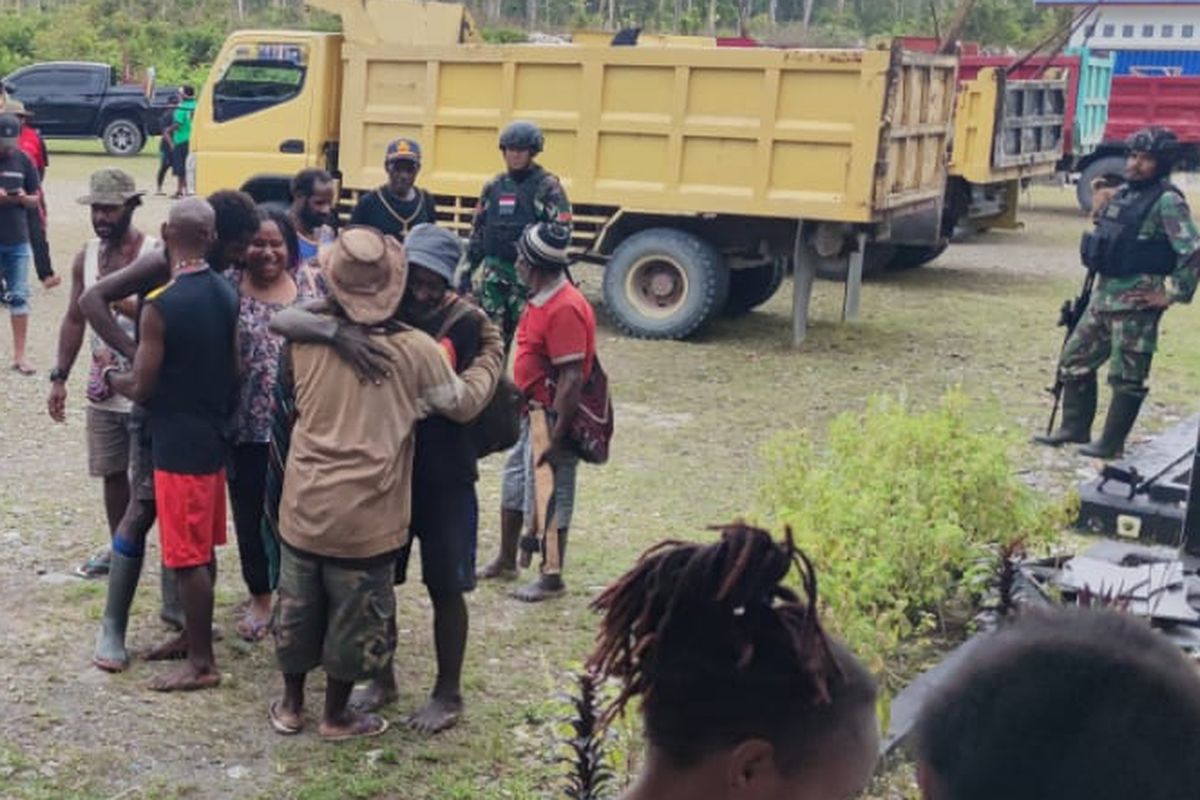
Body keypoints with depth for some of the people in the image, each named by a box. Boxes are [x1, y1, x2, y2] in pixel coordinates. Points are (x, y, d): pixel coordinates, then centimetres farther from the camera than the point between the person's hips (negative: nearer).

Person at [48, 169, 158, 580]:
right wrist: (59, 377, 10)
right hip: (102, 388, 5)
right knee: (112, 472, 16)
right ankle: (119, 547, 32)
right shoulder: (86, 257, 5)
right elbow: (75, 319, 12)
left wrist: (122, 303, -28)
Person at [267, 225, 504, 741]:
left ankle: (290, 705, 34)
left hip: (304, 505, 3)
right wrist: (492, 354, 17)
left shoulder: (305, 339, -5)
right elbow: (464, 404, 2)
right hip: (365, 516, -3)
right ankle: (336, 716, 28)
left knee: (297, 607, 20)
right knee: (354, 617, 14)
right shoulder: (416, 350, -12)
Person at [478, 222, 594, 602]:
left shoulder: (565, 310, -25)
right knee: (514, 481, 21)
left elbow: (571, 378, -26)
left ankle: (551, 579, 17)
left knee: (549, 496, 2)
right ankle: (506, 560, 38)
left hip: (553, 418, -10)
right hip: (534, 411, 10)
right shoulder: (541, 299, 5)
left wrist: (555, 438, -25)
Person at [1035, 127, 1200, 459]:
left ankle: (1112, 443, 7)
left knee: (1126, 376, -1)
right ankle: (1075, 428, 25)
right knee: (1075, 359, 14)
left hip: (1136, 303, -9)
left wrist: (1171, 294, -17)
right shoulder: (1123, 194, 12)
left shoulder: (1168, 202, -13)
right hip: (1104, 294, 9)